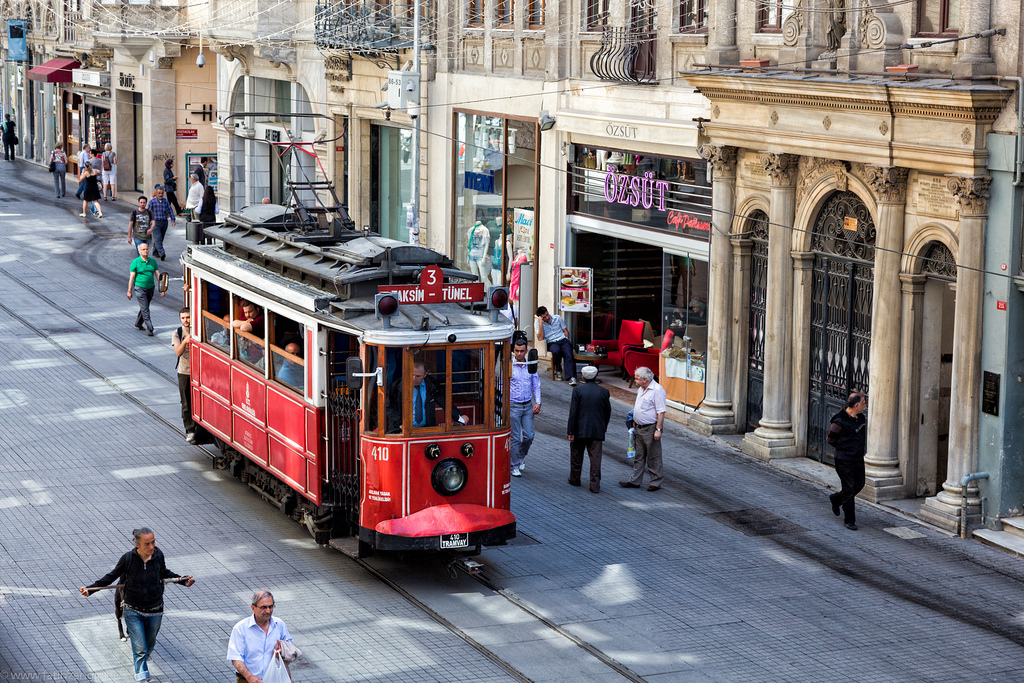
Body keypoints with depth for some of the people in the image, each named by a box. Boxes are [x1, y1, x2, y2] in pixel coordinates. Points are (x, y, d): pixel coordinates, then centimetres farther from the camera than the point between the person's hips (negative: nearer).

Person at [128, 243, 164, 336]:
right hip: (139, 288, -5)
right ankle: (149, 329, -9)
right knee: (145, 310, -9)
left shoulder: (153, 261, 5)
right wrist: (129, 291, -7)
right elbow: (132, 277, -6)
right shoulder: (135, 262, -7)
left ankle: (138, 324, 36)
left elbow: (158, 275, 5)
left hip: (150, 288, 5)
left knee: (144, 308, 17)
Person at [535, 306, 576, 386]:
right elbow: (540, 338, -13)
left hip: (563, 340, 2)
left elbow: (565, 330, 19)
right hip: (551, 343, -2)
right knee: (557, 351, -37)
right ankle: (558, 370, -11)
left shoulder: (558, 318, 9)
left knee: (568, 354, -30)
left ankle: (571, 377, -44)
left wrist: (566, 339, -2)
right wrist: (541, 323, -15)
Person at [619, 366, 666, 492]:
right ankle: (635, 481, 19)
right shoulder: (642, 389, 12)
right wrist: (634, 421, 21)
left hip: (651, 428, -9)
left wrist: (658, 429, -22)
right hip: (640, 428, 9)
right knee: (639, 456, 13)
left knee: (653, 457, 1)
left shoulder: (657, 390, -17)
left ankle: (655, 482, 9)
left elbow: (661, 412, -19)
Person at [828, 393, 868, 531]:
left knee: (859, 485, 15)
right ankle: (849, 520, 7)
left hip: (859, 459, 8)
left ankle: (836, 499, 40)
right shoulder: (840, 421, -18)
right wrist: (843, 449, -3)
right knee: (848, 489, -3)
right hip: (845, 461, -8)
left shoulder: (861, 417, 5)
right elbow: (830, 439, -8)